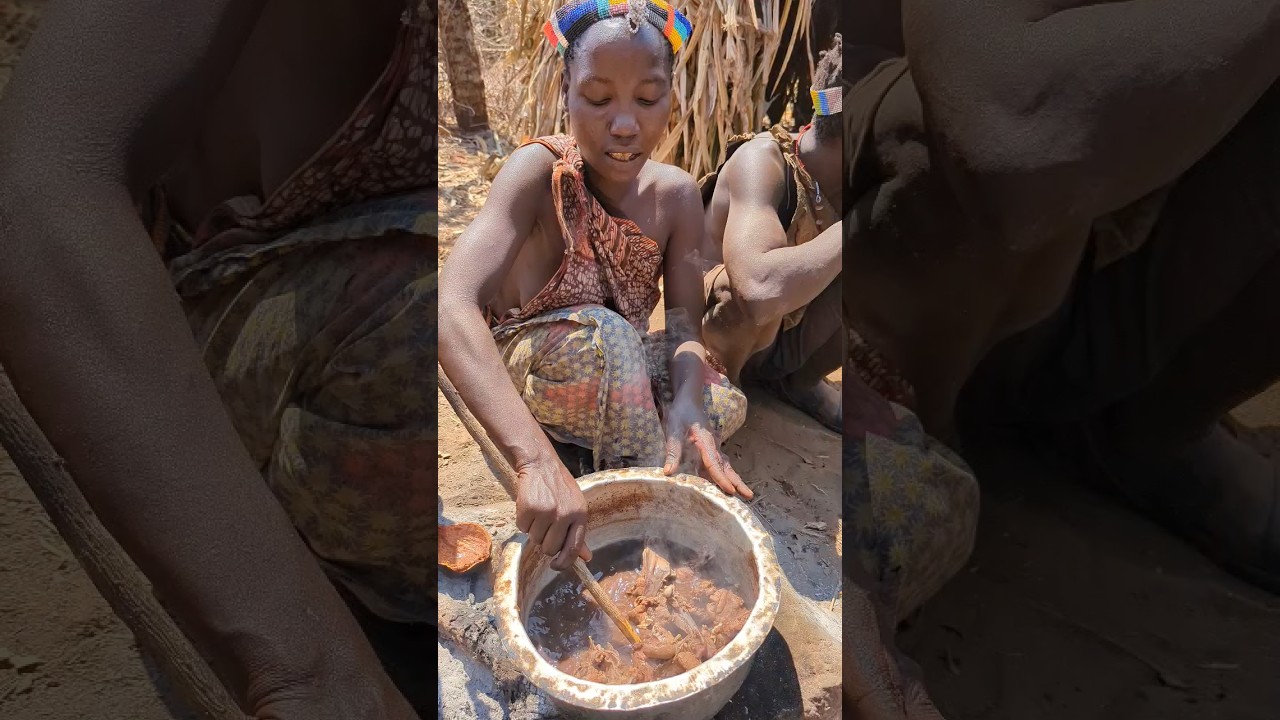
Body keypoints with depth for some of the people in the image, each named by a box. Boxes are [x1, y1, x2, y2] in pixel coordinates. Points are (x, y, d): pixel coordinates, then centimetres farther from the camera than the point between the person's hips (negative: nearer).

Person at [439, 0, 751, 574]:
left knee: (726, 407, -21)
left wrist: (687, 403, -40)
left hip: (618, 377, 5)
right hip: (518, 371, -4)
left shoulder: (676, 194, -10)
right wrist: (536, 460, -55)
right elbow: (451, 306, -40)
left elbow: (685, 328, -14)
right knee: (605, 334, -35)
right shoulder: (541, 172, -25)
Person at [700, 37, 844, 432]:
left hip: (789, 338, 7)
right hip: (714, 337, -7)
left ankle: (802, 382, 8)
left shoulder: (836, 180, -5)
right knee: (753, 289, -39)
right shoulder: (763, 160, -27)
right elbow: (760, 289, -46)